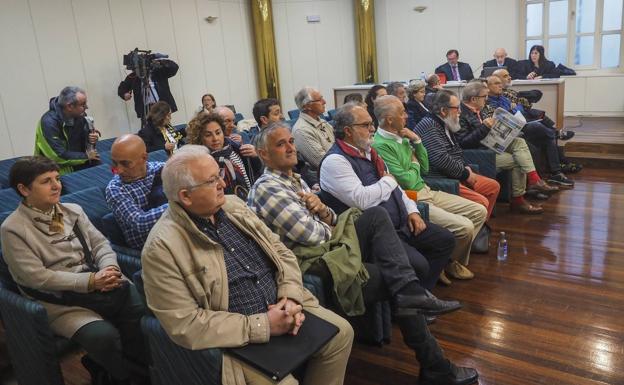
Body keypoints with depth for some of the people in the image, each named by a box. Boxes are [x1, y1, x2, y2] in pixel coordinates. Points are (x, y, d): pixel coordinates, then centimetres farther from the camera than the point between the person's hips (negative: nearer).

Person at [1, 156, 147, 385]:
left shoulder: (73, 210, 12)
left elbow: (100, 243, 9)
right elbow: (37, 277, -13)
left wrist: (109, 269, -14)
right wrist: (90, 280, -19)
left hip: (98, 285, 5)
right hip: (60, 301, -4)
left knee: (146, 308, -22)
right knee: (104, 335, -29)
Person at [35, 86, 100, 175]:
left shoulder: (78, 115, -4)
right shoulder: (49, 122, -23)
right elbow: (58, 156, -26)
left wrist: (92, 138, -11)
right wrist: (86, 156, -16)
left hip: (77, 161, 7)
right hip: (59, 169, -7)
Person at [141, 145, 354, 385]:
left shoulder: (233, 206, 2)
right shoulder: (162, 248, -19)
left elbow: (281, 252, 7)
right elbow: (184, 324, -22)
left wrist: (290, 297, -11)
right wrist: (262, 326, -22)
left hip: (280, 308, 6)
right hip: (237, 338, -6)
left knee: (341, 332, 3)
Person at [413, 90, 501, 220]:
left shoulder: (445, 125, 14)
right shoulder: (429, 126, -18)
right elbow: (441, 159, -27)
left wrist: (466, 168, 4)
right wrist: (466, 174, -14)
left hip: (456, 175, 11)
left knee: (493, 186, 13)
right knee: (481, 202, -22)